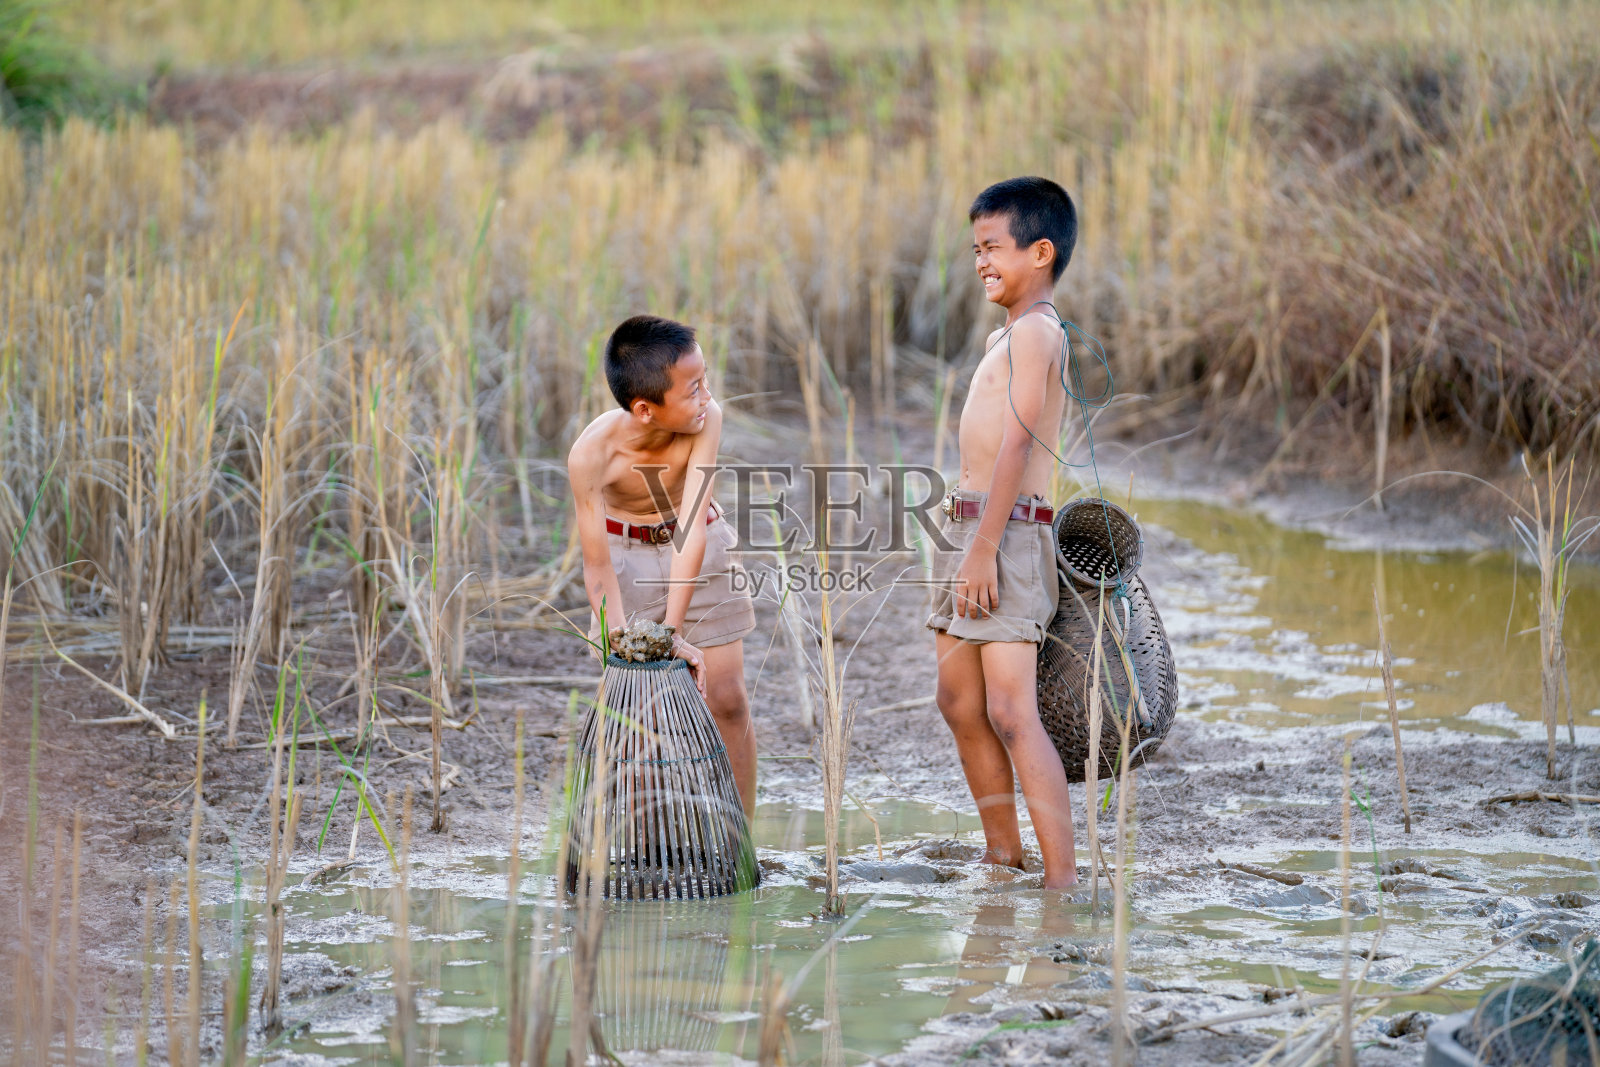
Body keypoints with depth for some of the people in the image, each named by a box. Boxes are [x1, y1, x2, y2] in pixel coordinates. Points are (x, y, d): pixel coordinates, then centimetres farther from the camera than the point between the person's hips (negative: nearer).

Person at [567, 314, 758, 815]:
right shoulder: (591, 454, -31)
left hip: (695, 546, 1)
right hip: (626, 553, -1)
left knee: (727, 698, 1)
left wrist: (672, 632, -33)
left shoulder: (705, 421, -29)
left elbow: (692, 531, -30)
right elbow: (597, 567, -25)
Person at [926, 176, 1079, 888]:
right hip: (970, 528, 11)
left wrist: (984, 549, -24)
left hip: (1008, 532, -11)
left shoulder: (1034, 331, -12)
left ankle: (1063, 882, -17)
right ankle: (1003, 856, 27)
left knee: (1011, 712, -16)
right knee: (959, 702, 15)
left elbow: (1016, 442, -20)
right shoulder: (1008, 336, 20)